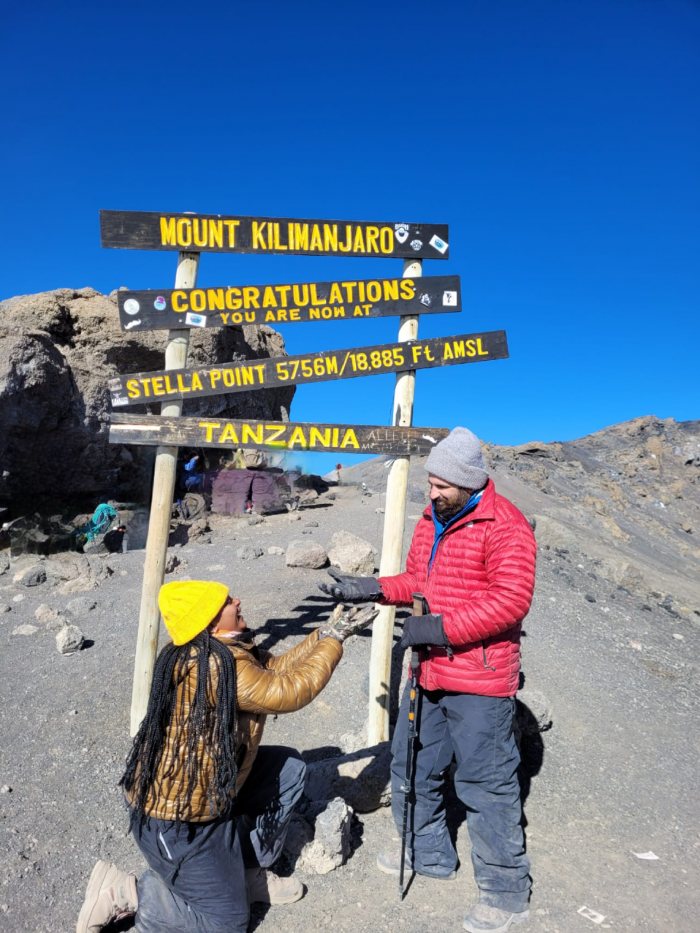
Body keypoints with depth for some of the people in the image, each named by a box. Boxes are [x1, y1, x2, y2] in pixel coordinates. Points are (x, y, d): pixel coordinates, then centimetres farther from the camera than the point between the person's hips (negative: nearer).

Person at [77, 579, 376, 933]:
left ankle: (249, 872, 20)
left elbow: (275, 669, 7)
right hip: (175, 818, -9)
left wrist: (327, 632, 2)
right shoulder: (218, 664, -31)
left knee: (288, 766, 10)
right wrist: (333, 640, -12)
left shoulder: (215, 652, -1)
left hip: (204, 793, 9)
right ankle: (122, 892, 8)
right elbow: (289, 691, -23)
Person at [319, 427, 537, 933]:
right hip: (430, 672, 9)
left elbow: (510, 600, -24)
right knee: (413, 765, 20)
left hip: (479, 681, -9)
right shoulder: (432, 520, 10)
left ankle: (507, 892, 24)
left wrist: (440, 628, -25)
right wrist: (373, 588, 1)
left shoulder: (504, 525, -17)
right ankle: (428, 854, 42)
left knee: (486, 785, 3)